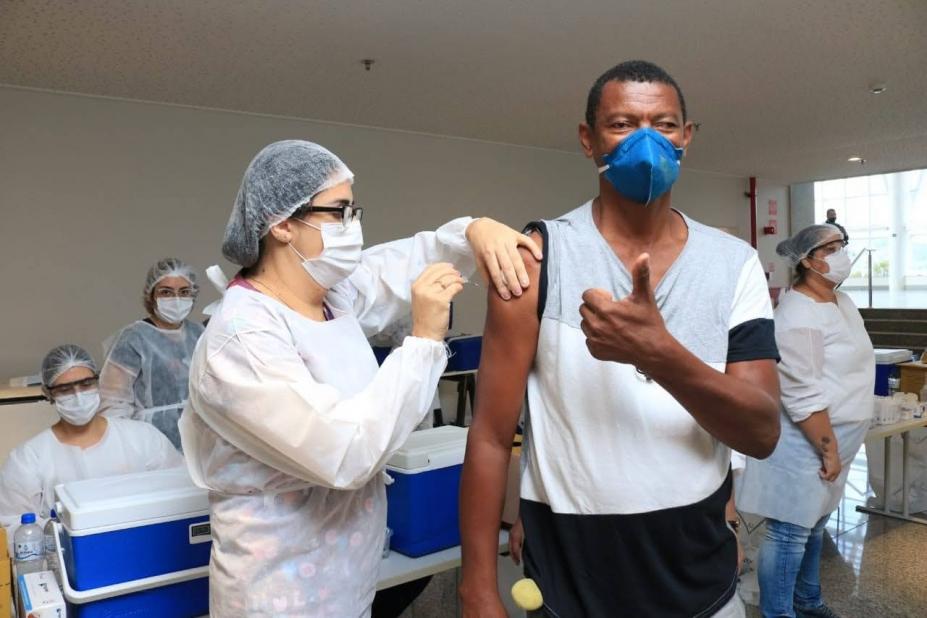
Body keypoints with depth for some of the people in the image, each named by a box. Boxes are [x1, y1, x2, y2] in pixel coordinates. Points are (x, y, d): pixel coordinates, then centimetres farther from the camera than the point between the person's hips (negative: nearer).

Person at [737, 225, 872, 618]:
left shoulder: (839, 300, 10)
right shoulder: (799, 317, -22)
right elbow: (804, 398, -24)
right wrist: (829, 451, -19)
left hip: (828, 438, 10)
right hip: (804, 443, -10)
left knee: (813, 525, 22)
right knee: (790, 533, 1)